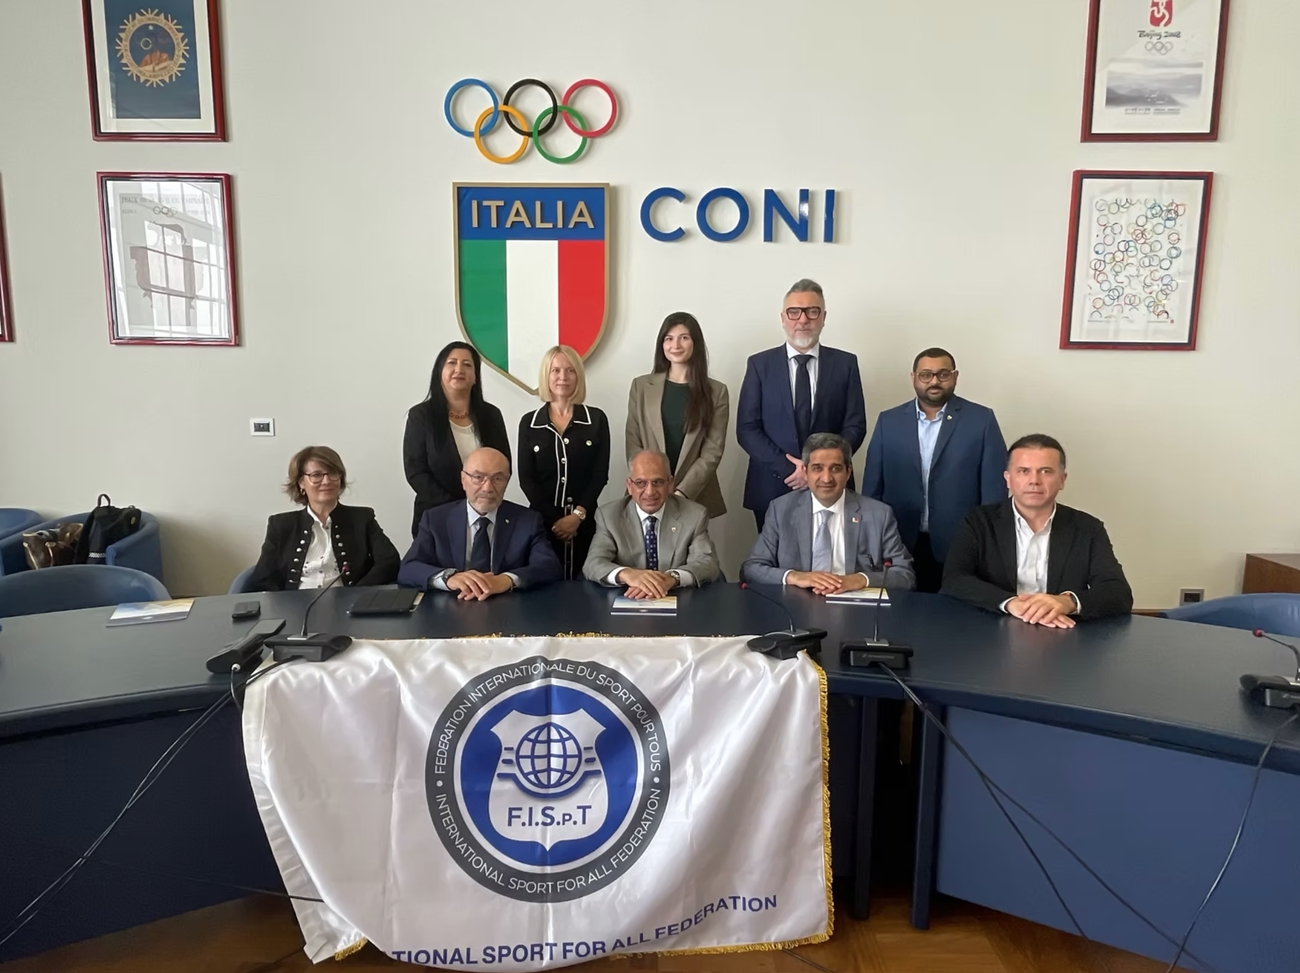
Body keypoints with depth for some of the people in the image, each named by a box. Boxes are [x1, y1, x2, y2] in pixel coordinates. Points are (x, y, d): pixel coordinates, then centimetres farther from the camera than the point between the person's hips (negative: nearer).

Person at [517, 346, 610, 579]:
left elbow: (600, 475, 0)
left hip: (584, 522, 0)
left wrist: (577, 515, -11)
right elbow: (526, 478, 0)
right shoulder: (529, 422, 5)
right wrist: (554, 519, -9)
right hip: (542, 521, 0)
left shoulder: (596, 419, 3)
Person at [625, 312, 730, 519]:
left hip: (695, 498, -1)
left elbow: (713, 451, -4)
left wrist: (682, 492, -14)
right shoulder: (641, 386, 4)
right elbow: (633, 445, 1)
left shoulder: (716, 391, 1)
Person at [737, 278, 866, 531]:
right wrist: (788, 468, -13)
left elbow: (855, 425, 0)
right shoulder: (760, 364, 2)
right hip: (772, 489, 0)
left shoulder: (845, 363, 4)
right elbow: (747, 429, -3)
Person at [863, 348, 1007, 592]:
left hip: (960, 547, -1)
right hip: (900, 546, 2)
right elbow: (873, 487, 7)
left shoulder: (982, 420, 0)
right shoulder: (889, 421, 6)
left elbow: (994, 489, -1)